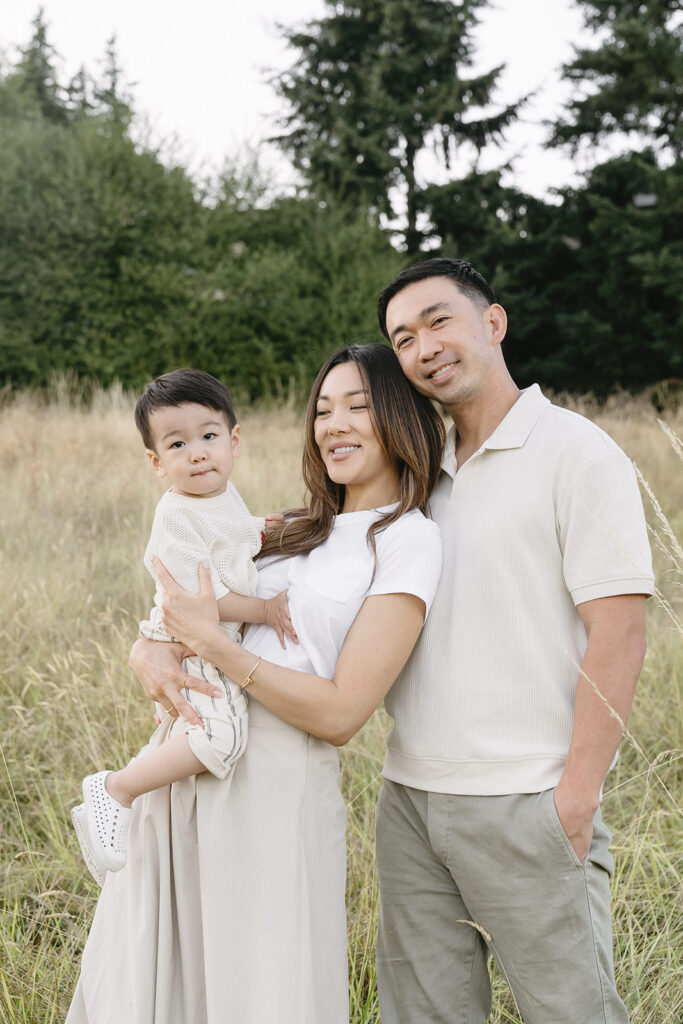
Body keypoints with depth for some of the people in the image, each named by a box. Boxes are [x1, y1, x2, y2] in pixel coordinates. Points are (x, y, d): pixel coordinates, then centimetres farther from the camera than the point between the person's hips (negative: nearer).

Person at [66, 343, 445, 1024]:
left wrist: (213, 645, -13)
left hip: (277, 782, -7)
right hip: (183, 763, 7)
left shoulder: (409, 539, -5)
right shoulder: (302, 530, 17)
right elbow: (172, 623, 16)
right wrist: (150, 653, -8)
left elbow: (341, 714, -13)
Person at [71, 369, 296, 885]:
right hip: (187, 652, -10)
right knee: (219, 736, -30)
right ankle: (115, 791, -18)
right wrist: (262, 610, -17)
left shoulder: (225, 495, 8)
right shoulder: (177, 515, -20)